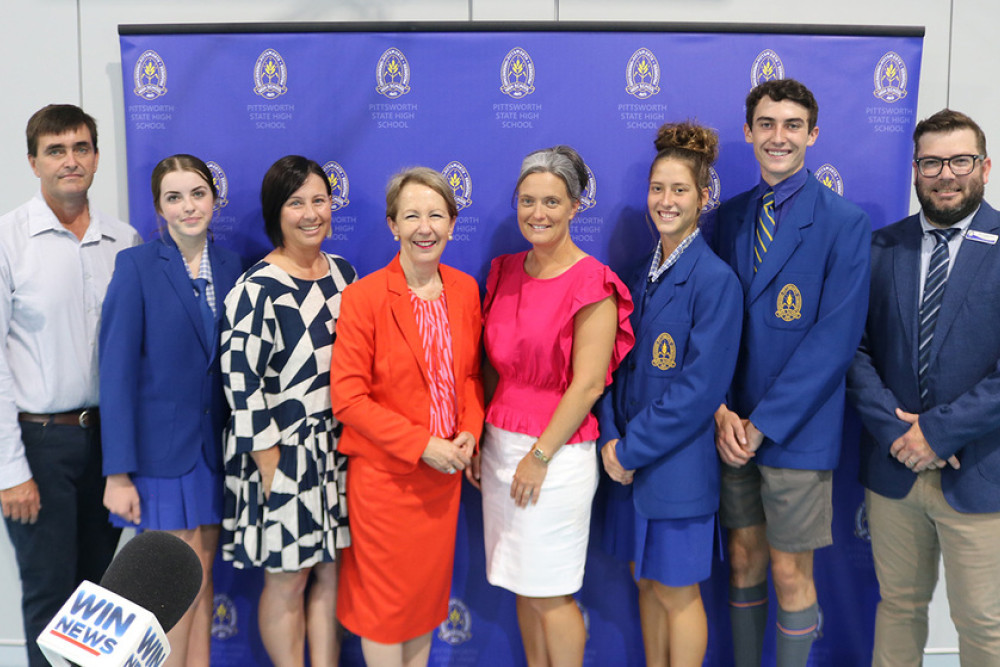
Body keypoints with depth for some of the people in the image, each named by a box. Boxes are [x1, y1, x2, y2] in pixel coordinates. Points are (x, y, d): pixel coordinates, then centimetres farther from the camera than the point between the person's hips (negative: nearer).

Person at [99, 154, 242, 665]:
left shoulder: (229, 266, 6)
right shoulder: (136, 265, -8)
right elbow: (116, 372, -11)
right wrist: (118, 473, -14)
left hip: (213, 446, 5)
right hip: (160, 448, -4)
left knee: (202, 576, 13)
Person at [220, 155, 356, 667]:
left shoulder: (343, 274, 6)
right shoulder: (257, 290, -14)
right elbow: (241, 385, -16)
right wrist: (272, 470, -14)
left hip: (339, 448, 6)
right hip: (284, 454, -6)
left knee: (331, 573, 15)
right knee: (287, 582, 8)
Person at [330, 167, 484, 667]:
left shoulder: (465, 289, 1)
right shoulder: (364, 297, -15)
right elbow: (348, 398, -15)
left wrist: (470, 432, -6)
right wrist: (420, 444, -19)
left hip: (444, 472, 5)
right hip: (384, 472, -5)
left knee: (430, 586, 19)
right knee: (385, 595, 11)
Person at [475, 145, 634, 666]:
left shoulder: (592, 284, -12)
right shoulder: (505, 272, 8)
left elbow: (587, 386, -15)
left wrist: (540, 455, -14)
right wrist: (479, 439, 7)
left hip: (556, 452, -6)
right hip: (500, 444, 6)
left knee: (548, 594, 4)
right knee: (522, 587, 16)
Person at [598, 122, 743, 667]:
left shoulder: (715, 279, -14)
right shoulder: (642, 274, 9)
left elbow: (701, 387, -19)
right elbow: (619, 363, 9)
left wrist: (632, 449, -16)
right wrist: (611, 437, -4)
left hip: (677, 464, -7)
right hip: (629, 461, 7)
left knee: (676, 592, 8)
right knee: (647, 581, 19)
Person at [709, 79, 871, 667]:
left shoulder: (846, 223, -8)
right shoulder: (731, 216, 7)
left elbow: (836, 339, -14)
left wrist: (762, 423, -16)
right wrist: (722, 410, -7)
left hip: (798, 430, -4)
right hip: (735, 426, 5)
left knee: (790, 572, 6)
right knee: (744, 558, 16)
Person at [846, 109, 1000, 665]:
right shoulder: (882, 248, 5)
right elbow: (854, 348, 1)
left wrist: (938, 430, -15)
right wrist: (895, 428, -12)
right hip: (893, 467, 3)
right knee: (898, 605, 17)